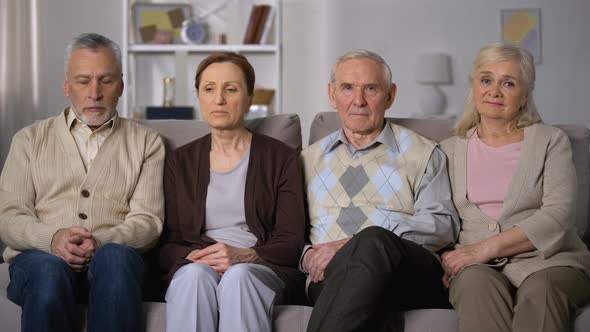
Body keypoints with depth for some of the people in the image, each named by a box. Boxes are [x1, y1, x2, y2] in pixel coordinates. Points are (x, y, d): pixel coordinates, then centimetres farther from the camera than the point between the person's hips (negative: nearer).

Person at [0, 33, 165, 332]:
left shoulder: (146, 143, 17)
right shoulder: (30, 139, 20)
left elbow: (148, 220, 6)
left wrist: (100, 242, -16)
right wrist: (52, 238, -14)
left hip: (112, 255, 0)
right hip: (40, 256, 0)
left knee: (116, 257, -36)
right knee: (49, 269, -36)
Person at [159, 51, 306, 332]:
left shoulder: (281, 159, 11)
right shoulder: (180, 162, 19)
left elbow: (292, 242, 3)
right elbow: (167, 243, 11)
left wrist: (244, 256, -16)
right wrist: (195, 256, -12)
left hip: (263, 268, -1)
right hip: (194, 266, 2)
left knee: (238, 276, -36)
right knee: (195, 274, -34)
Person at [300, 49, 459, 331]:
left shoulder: (423, 154, 16)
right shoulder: (310, 158, 27)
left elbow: (443, 224, 1)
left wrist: (355, 244, -11)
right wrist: (307, 256, -2)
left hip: (411, 275, -1)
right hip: (330, 278, 1)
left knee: (374, 242, -39)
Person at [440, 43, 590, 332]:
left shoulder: (551, 141, 11)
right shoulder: (451, 150, 21)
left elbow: (558, 214, -4)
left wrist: (488, 247, -15)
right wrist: (443, 259, -10)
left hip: (546, 258, -1)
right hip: (477, 264, 1)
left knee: (541, 290, -37)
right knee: (476, 282, -36)